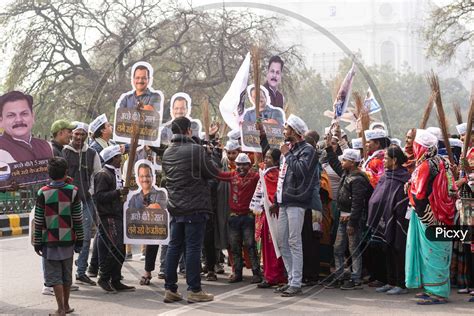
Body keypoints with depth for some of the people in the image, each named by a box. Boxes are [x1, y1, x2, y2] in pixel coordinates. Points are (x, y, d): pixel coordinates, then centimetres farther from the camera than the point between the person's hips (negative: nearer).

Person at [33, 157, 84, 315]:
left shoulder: (43, 193, -9)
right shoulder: (73, 191, -4)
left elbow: (38, 221, -6)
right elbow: (78, 219, -1)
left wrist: (37, 242, 3)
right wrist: (79, 240, 8)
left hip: (50, 241, -2)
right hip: (68, 240, 2)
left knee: (54, 275, 3)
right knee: (67, 274, 15)